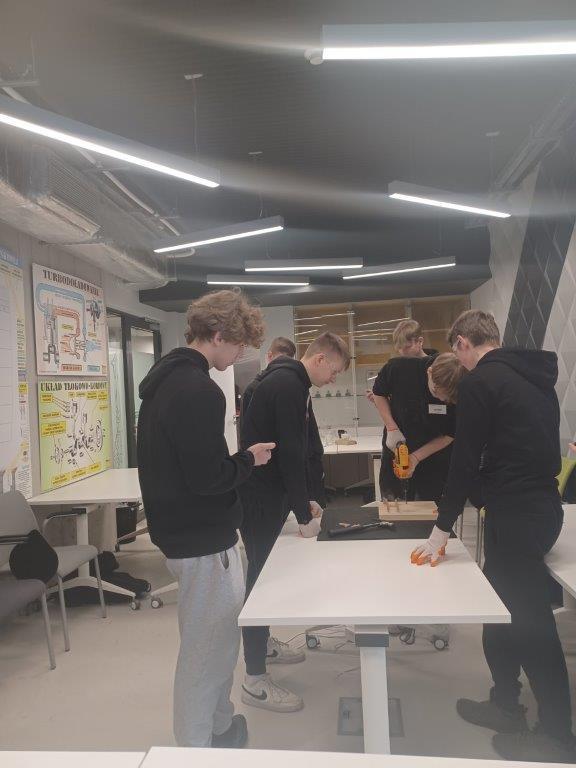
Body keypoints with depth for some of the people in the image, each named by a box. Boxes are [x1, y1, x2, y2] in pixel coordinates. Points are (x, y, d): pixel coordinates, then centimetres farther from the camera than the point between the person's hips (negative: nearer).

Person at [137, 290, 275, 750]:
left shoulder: (165, 378, 9)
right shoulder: (198, 390, -24)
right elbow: (208, 478, -26)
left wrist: (236, 458, 9)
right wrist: (249, 459, -8)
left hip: (183, 530, 10)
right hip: (204, 539, -10)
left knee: (214, 639, 22)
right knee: (208, 645, 5)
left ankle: (219, 725, 38)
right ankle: (196, 746, 22)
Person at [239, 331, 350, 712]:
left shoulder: (290, 382, 13)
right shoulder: (288, 384, -19)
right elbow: (289, 453, -23)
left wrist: (305, 499, 16)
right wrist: (304, 515, -17)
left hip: (269, 494, 10)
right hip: (260, 498, -10)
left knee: (267, 572, 20)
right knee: (261, 577, -3)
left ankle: (263, 644, 37)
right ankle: (255, 680, 7)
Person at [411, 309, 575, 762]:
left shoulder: (481, 381, -13)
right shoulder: (535, 375, 13)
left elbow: (466, 461, -14)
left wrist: (442, 528, -6)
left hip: (516, 513, -9)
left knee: (531, 621, 3)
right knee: (502, 606, 19)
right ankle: (507, 706, 32)